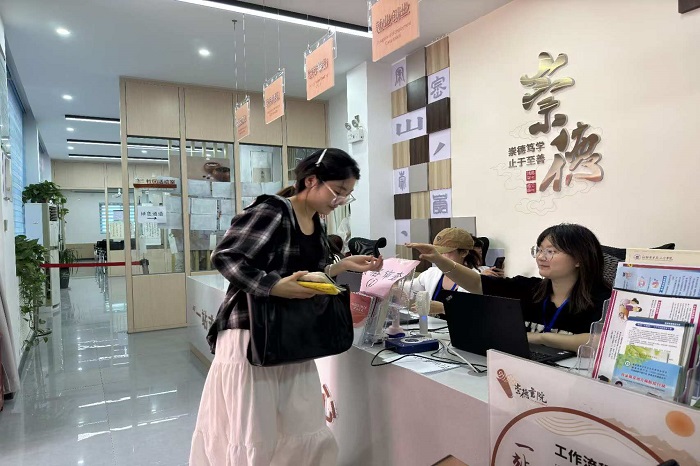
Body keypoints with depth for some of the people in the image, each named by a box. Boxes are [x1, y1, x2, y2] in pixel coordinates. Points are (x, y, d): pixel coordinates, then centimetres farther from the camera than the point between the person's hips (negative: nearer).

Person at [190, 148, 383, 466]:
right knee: (254, 439, 3)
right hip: (252, 334, -8)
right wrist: (274, 287, -28)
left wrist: (343, 265, 5)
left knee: (309, 435, 10)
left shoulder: (316, 224, 11)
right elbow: (224, 257, -19)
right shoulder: (272, 211, -15)